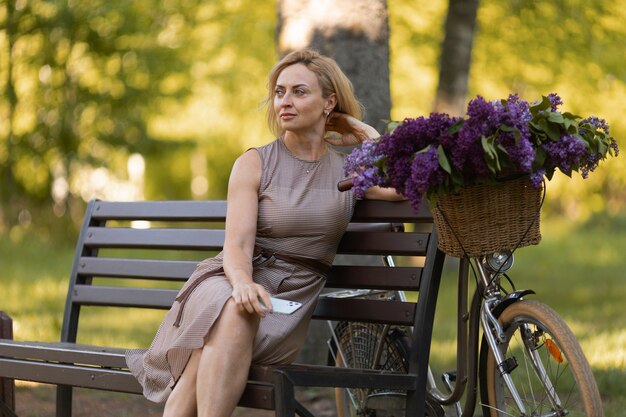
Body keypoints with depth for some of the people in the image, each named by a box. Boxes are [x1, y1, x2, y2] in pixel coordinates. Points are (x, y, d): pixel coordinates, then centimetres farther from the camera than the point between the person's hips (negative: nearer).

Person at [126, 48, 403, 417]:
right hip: (238, 284, -1)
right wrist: (243, 284, -30)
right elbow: (236, 247, -6)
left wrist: (368, 135, 7)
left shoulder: (349, 168, 13)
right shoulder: (254, 164, 6)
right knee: (234, 312, -39)